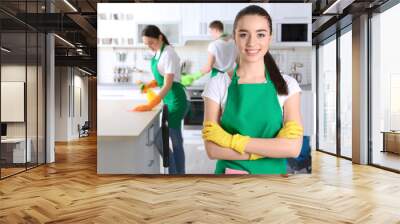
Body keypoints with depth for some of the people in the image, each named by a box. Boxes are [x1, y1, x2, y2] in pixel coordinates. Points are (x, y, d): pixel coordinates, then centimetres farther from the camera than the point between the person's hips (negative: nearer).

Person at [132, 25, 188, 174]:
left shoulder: (168, 54, -19)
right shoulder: (158, 53, 8)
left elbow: (168, 85, -24)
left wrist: (150, 106, -27)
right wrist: (148, 86, -3)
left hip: (176, 100, -9)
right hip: (170, 100, 9)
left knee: (159, 140, -7)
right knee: (176, 141, 14)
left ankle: (174, 172, 7)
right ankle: (180, 173, 24)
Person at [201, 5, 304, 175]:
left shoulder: (287, 85, -6)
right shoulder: (217, 84, -8)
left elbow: (293, 147, -15)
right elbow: (212, 149, -13)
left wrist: (232, 140, -19)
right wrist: (272, 148, -17)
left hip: (272, 172, 1)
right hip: (230, 172, 0)